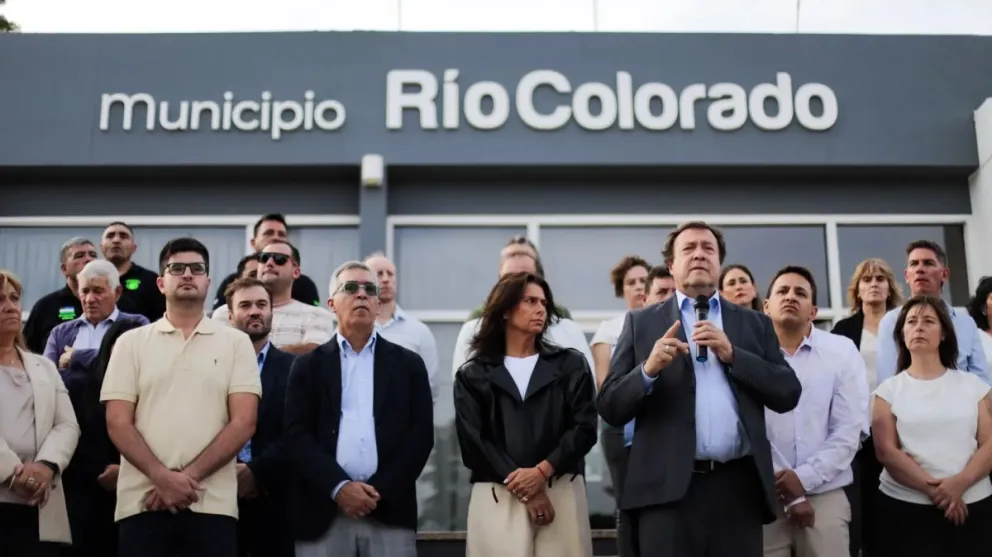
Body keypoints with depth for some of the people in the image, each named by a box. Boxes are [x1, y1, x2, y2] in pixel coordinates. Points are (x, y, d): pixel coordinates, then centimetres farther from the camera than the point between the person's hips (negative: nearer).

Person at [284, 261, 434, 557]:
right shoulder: (308, 365, 11)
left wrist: (380, 490, -8)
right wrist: (338, 488, -13)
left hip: (390, 512, 0)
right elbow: (297, 435, 0)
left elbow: (421, 434, 3)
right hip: (324, 513, 0)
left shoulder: (408, 364, 12)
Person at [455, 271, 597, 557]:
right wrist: (523, 488, -10)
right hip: (497, 497, -1)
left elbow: (584, 427, 3)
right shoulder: (473, 374, 9)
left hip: (560, 493, 1)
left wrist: (541, 472, -11)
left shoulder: (570, 364, 13)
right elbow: (472, 439, -1)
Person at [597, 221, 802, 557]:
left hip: (739, 486, 2)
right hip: (668, 487, -2)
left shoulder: (755, 324, 15)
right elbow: (609, 407, 5)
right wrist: (649, 369, -14)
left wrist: (733, 355, -6)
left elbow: (788, 394, 6)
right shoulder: (642, 323, 10)